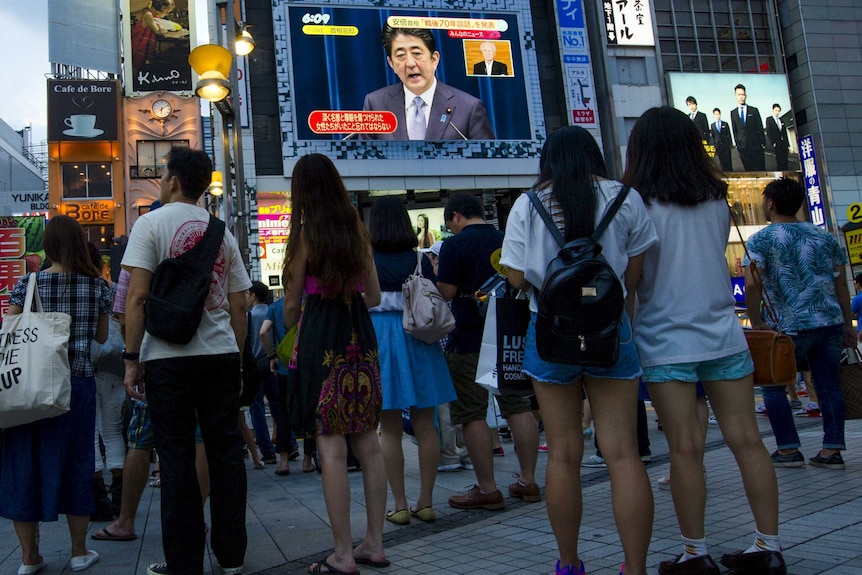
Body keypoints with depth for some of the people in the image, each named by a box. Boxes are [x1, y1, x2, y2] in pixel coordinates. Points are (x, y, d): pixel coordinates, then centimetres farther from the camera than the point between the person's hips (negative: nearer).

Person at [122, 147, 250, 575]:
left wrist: (132, 359, -6)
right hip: (221, 355, 4)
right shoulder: (223, 232, 11)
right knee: (225, 452, 8)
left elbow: (138, 295, -10)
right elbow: (238, 305, 10)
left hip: (169, 357, -4)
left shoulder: (152, 223, -2)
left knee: (177, 458, 2)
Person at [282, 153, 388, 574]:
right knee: (368, 442, 9)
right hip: (361, 334, 6)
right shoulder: (358, 230, 9)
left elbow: (292, 305, 1)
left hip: (321, 335, -5)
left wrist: (289, 338, 21)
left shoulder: (306, 233, -4)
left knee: (332, 448, -2)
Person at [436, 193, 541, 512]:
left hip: (470, 340, -6)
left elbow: (446, 292, -13)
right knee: (518, 405, 11)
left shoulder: (454, 245, -9)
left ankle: (487, 489, 2)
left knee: (472, 414, 1)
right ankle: (528, 481, 15)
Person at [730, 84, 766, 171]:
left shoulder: (754, 110, 4)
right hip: (743, 147, 1)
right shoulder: (733, 112, 8)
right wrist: (737, 144, 5)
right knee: (749, 171, 3)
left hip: (756, 145, -1)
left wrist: (763, 143, -2)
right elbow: (735, 130, 10)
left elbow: (760, 128, 3)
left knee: (761, 170, 0)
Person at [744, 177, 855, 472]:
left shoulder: (760, 240, -4)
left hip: (792, 327, -5)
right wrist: (848, 325, 17)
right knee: (829, 385, 10)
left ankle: (789, 449, 9)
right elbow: (841, 285, 12)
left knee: (773, 385, 9)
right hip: (831, 323, 5)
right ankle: (832, 450, 10)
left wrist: (756, 321, -6)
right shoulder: (825, 237, 11)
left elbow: (752, 285, -15)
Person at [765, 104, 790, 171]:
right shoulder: (769, 119, 3)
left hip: (784, 144, 5)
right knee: (779, 162, -8)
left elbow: (785, 133, 17)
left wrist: (788, 145, 12)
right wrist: (773, 143, -13)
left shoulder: (781, 120, 17)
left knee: (785, 162, 2)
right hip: (777, 144, -5)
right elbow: (768, 132, -5)